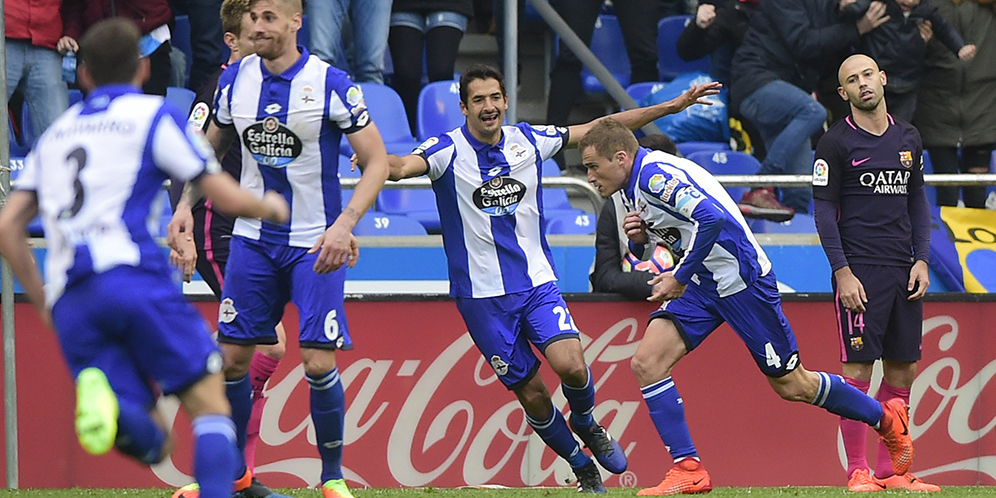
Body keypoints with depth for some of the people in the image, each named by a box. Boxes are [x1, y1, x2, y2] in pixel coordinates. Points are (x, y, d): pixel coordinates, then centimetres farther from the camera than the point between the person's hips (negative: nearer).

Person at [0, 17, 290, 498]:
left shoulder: (55, 133, 26)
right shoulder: (154, 115, 11)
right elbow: (224, 196, 7)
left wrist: (41, 299, 30)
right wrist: (270, 206, 28)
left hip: (69, 300, 4)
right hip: (130, 274, -4)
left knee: (151, 441, 1)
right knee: (209, 402, 0)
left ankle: (104, 403, -33)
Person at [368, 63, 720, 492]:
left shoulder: (529, 140, 3)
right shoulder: (449, 150, -8)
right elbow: (404, 166, -28)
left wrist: (673, 106, 11)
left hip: (537, 282, 2)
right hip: (482, 293, -2)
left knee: (570, 365, -20)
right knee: (531, 393, 0)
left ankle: (585, 423, 14)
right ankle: (582, 468, 23)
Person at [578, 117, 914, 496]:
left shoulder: (656, 174, -21)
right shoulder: (637, 183, 9)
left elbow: (711, 218, -31)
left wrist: (679, 278, -23)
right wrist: (642, 234, -3)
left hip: (742, 279, -9)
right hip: (702, 284, 9)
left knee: (792, 385, 2)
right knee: (647, 362, -8)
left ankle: (886, 418, 22)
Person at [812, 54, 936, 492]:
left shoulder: (908, 138, 13)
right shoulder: (836, 142, -3)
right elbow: (824, 210, -5)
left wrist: (922, 261, 7)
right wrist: (842, 272, -12)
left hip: (904, 272, 6)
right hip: (860, 270, -6)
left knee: (902, 370, 5)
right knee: (858, 369, -7)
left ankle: (889, 470, 11)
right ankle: (857, 472, -3)